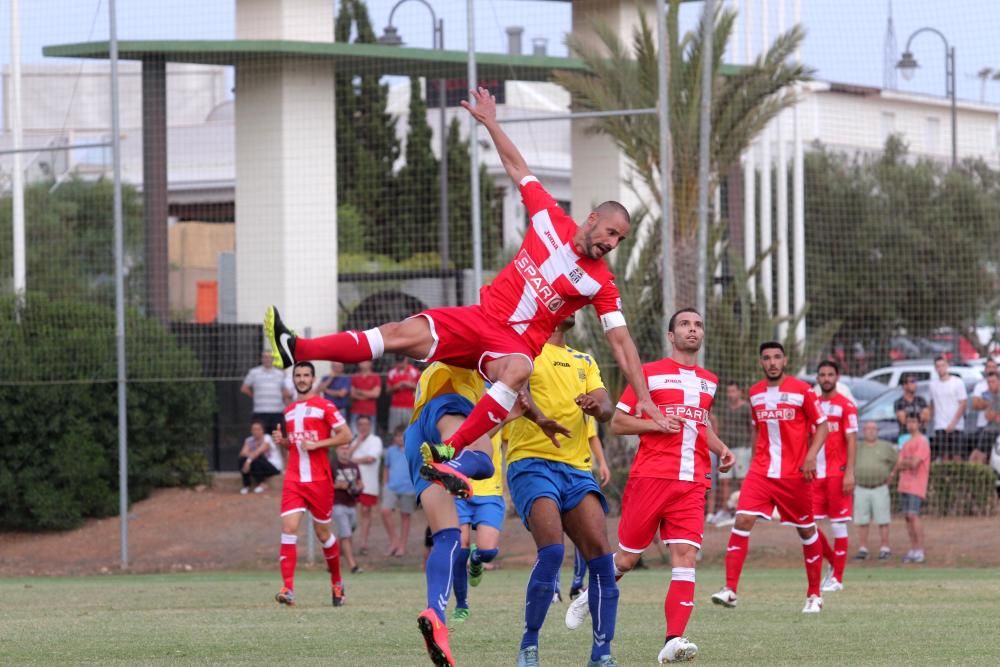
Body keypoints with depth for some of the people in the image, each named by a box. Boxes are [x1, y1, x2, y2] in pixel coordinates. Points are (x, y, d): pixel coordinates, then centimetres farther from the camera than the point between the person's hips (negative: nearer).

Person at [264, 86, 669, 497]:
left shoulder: (600, 284, -2)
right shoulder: (550, 219, 4)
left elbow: (621, 341, -2)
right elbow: (517, 168, 14)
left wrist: (643, 397, -8)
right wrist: (491, 124, 14)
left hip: (518, 342, -3)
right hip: (482, 318, 3)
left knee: (517, 371, -40)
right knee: (406, 332, -15)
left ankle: (449, 453, -48)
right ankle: (296, 350, -19)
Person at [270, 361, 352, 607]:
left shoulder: (324, 406, -2)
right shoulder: (289, 411, 15)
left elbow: (345, 436, -7)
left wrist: (317, 444, -15)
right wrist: (282, 441, 6)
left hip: (319, 479, -4)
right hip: (294, 478, 4)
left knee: (322, 532, 7)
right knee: (289, 527, -14)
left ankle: (337, 582, 29)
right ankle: (288, 588, -20)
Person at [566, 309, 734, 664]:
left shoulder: (709, 381, 19)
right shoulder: (649, 374, 3)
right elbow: (617, 422, 2)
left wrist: (721, 449, 16)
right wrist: (657, 424, -12)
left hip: (692, 483, 3)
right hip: (650, 477, -3)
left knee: (685, 556, -13)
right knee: (626, 558, 4)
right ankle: (590, 595, 36)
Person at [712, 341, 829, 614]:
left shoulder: (801, 390, -5)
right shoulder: (755, 393, 8)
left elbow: (822, 425, -2)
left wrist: (811, 455, -16)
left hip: (795, 473, -3)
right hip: (761, 470, 3)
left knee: (806, 530, 7)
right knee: (742, 520, -15)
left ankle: (814, 594, 21)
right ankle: (730, 589, -16)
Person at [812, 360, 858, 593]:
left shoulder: (846, 406, -3)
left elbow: (851, 441, -7)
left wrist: (849, 473, -15)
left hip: (837, 473, -5)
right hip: (815, 473, 5)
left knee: (838, 525, -2)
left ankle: (837, 578, 3)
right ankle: (833, 563, 19)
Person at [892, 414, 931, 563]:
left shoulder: (922, 442, -6)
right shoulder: (906, 443, 20)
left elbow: (914, 463, -15)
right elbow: (898, 466, 15)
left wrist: (903, 462, 3)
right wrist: (908, 464, -6)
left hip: (916, 485, -8)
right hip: (904, 484, 8)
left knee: (913, 515, -15)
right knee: (907, 517, 6)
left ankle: (920, 551, -15)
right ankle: (913, 550, 9)